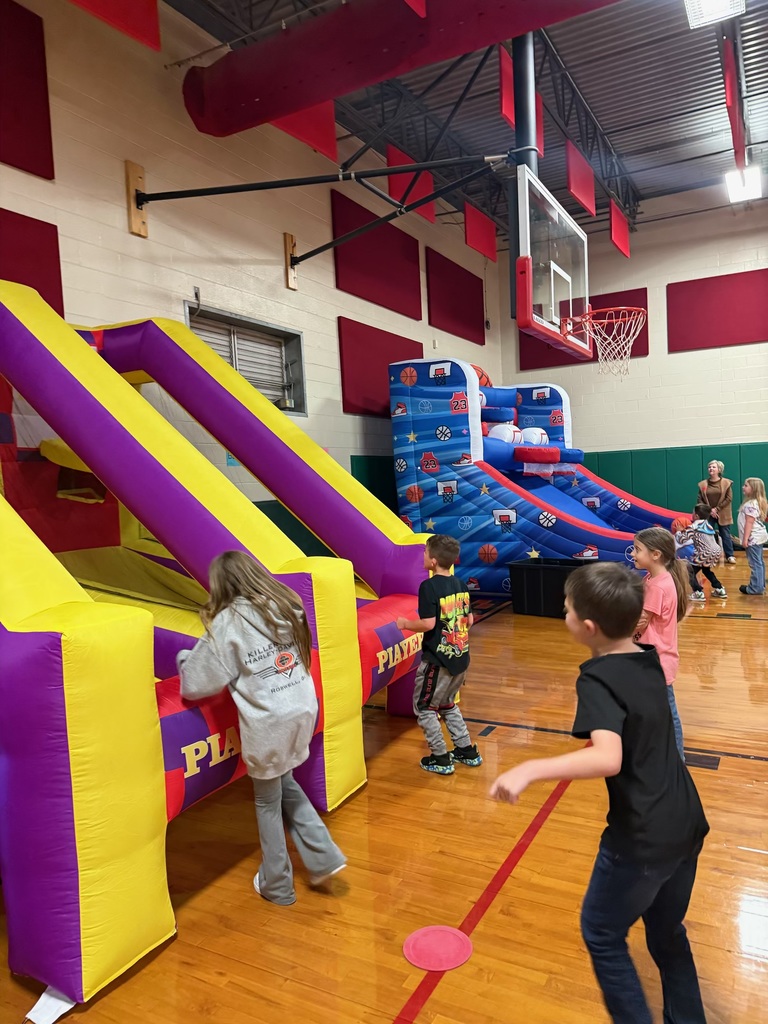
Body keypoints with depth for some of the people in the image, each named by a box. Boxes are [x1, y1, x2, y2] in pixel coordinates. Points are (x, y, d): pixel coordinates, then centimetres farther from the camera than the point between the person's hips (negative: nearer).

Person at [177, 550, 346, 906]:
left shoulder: (229, 622, -11)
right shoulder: (287, 606, 5)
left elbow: (198, 683, -8)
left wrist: (184, 658, 13)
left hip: (268, 723, -5)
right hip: (303, 711, 6)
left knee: (268, 801, 15)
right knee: (285, 784, 27)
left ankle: (277, 887, 31)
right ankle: (324, 858, 26)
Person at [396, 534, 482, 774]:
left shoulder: (429, 586, -17)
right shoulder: (460, 584, 4)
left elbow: (428, 623, -22)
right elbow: (469, 620, 8)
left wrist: (405, 624, -6)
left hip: (437, 660, -7)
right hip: (461, 658, 7)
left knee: (423, 707, 10)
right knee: (447, 705, 25)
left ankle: (440, 759, 14)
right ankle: (467, 751, 29)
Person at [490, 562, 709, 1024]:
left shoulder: (597, 678, -23)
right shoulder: (649, 660, 0)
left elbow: (608, 759, -37)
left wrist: (529, 770, -42)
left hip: (642, 838, -8)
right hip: (685, 824, 8)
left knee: (602, 935, 17)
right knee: (667, 931, 28)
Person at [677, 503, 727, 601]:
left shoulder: (694, 526, -7)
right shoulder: (707, 524, 16)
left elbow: (682, 539, -8)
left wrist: (678, 533, 12)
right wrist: (686, 531, 25)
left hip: (705, 553, -8)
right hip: (715, 552, 8)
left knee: (690, 572, 0)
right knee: (707, 570, 31)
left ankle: (698, 593, -8)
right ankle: (720, 589, 33)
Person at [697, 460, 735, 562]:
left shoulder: (726, 483, -2)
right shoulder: (703, 484, 3)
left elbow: (729, 498, -6)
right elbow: (700, 500, 3)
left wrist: (716, 509, -12)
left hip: (723, 514, -2)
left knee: (725, 535, 5)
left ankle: (730, 556, 15)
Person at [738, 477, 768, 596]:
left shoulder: (751, 504, -20)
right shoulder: (757, 502, 13)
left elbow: (749, 522, -22)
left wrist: (745, 539, -21)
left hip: (753, 537, -11)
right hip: (758, 536, 11)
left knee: (755, 563, -6)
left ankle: (755, 588, -2)